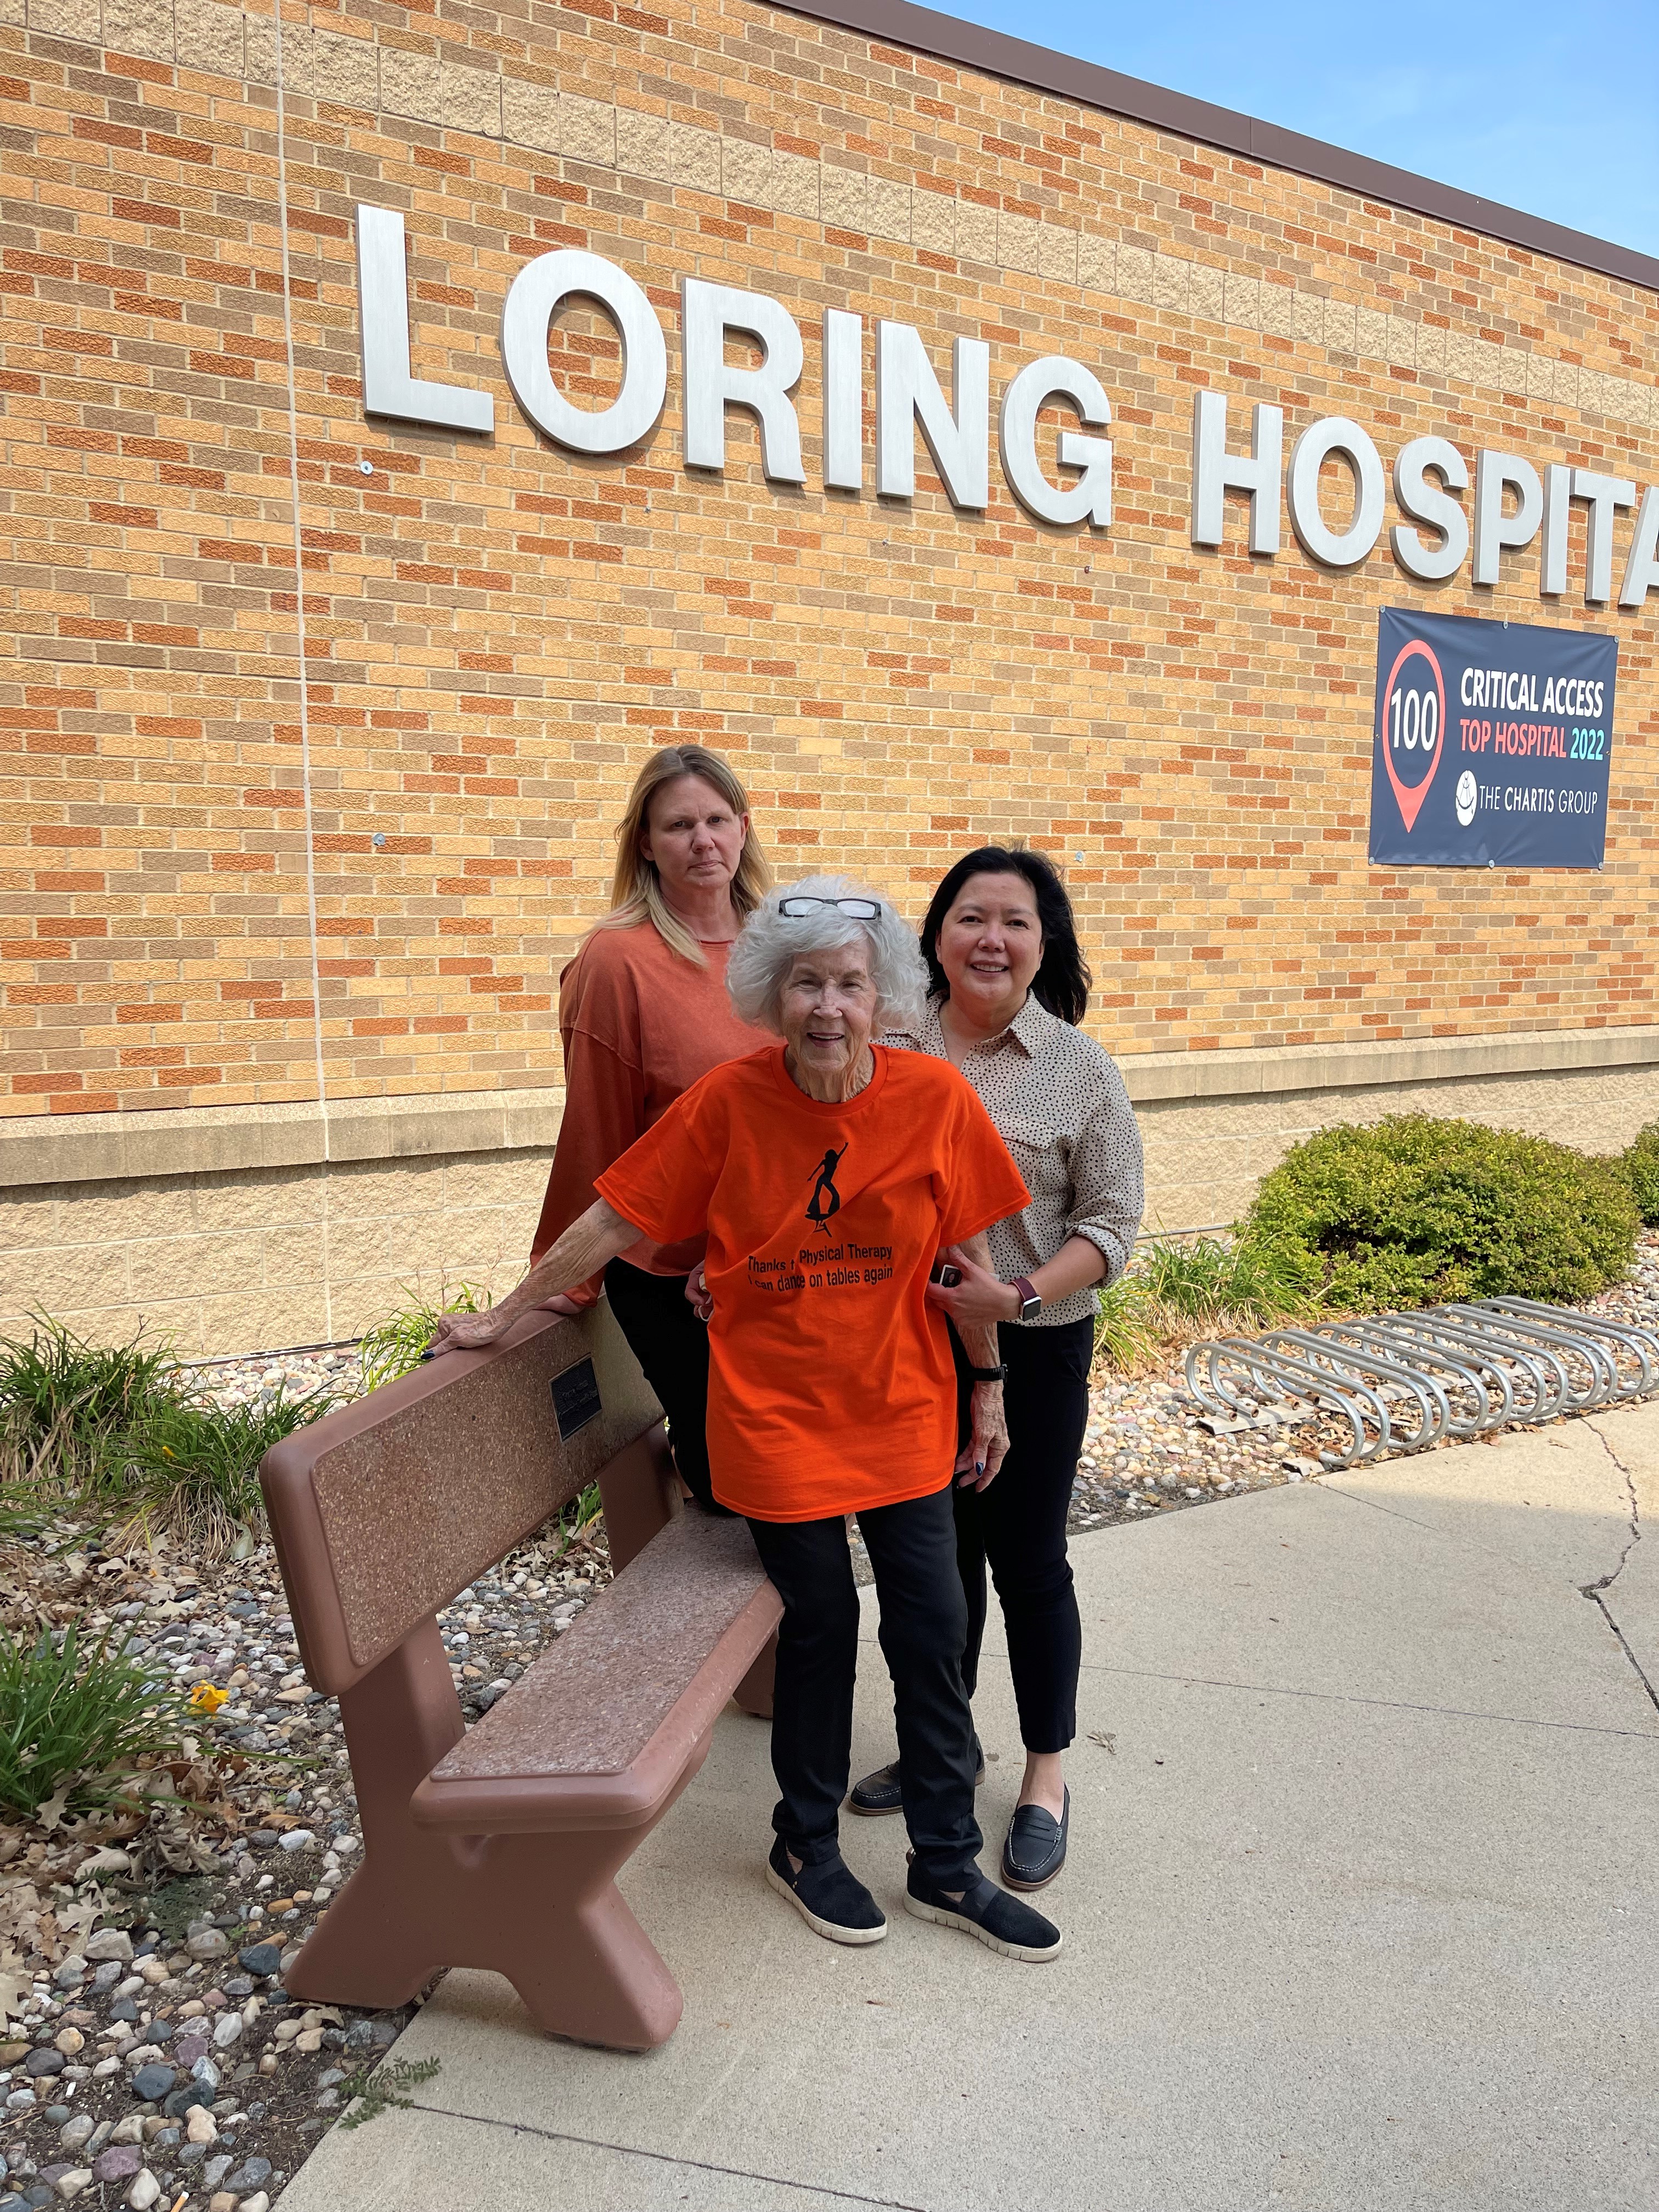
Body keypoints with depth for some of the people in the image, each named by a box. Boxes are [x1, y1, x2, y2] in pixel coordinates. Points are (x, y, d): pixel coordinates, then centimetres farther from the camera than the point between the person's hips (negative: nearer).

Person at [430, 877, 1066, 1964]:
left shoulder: (935, 1098, -12)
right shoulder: (730, 1101, -14)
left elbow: (970, 1252, -1)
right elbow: (613, 1221, -6)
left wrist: (988, 1387, 6)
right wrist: (504, 1314, -1)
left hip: (905, 1413, 2)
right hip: (775, 1416, -2)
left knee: (934, 1635, 10)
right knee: (821, 1629, 10)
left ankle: (948, 1866, 31)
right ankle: (808, 1847, 36)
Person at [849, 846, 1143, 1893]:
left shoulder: (1080, 1069, -7)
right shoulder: (890, 1050, -2)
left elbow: (1112, 1225, -7)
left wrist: (1018, 1296, -22)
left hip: (1033, 1351, -3)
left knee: (1027, 1560, 9)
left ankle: (1048, 1774, 31)